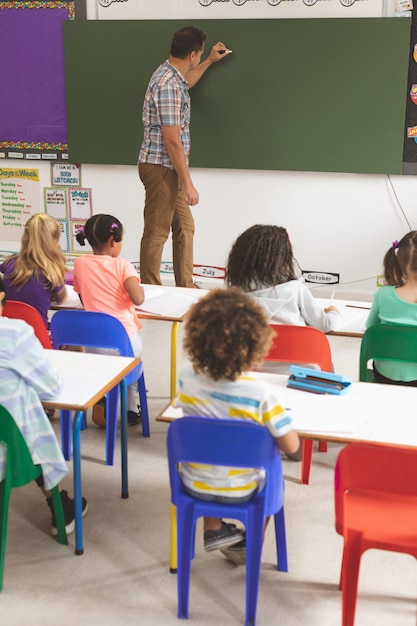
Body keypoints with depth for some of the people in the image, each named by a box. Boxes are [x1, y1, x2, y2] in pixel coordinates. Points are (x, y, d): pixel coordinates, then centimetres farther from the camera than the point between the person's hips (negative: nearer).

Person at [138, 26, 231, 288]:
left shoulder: (170, 74, 10)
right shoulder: (168, 85, -21)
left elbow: (185, 84, 39)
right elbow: (172, 141, -23)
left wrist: (210, 61, 44)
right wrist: (188, 184, -21)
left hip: (169, 168, 10)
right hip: (161, 168, -10)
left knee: (185, 227, 15)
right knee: (157, 233, -2)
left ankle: (186, 287, 24)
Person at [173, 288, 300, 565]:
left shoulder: (188, 378, -20)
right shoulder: (263, 394, -30)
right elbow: (292, 447, -20)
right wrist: (277, 408, -4)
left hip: (194, 485, 2)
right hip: (240, 492, -2)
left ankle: (214, 529, 36)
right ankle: (246, 545, 37)